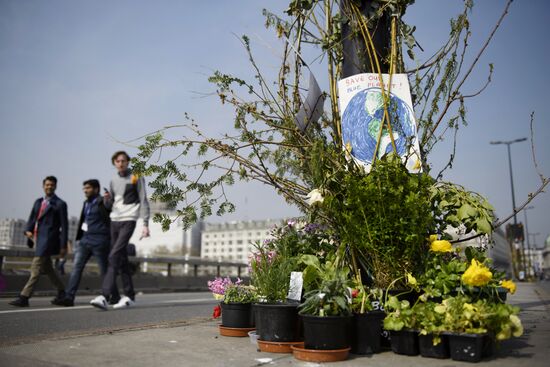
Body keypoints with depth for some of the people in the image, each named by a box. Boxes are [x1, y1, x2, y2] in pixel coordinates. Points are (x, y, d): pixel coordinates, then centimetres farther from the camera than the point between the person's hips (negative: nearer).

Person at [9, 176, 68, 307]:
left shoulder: (60, 204, -3)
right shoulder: (38, 202, 17)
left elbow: (64, 226, -5)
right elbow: (32, 218, 17)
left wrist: (63, 246, -8)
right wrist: (28, 230, -5)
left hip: (47, 240, -8)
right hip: (37, 239, 8)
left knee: (35, 269, -9)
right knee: (47, 269, 14)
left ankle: (24, 297, -6)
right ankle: (61, 293, 25)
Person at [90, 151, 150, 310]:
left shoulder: (136, 178, -1)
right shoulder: (113, 180, 15)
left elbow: (143, 201, -4)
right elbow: (109, 205, 18)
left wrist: (145, 224, -11)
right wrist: (106, 199, -6)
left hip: (128, 220, -6)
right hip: (114, 221, 6)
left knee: (114, 256, -17)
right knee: (121, 259, 9)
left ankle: (104, 296, -20)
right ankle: (129, 295, 17)